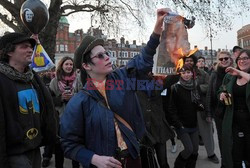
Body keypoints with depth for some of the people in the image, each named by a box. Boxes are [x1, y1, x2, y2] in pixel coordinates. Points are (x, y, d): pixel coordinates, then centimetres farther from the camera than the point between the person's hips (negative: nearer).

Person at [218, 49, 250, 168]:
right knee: (234, 158, 8)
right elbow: (220, 92, 16)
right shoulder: (229, 76, 9)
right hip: (233, 122, 2)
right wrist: (222, 96, -4)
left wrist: (240, 73, -21)